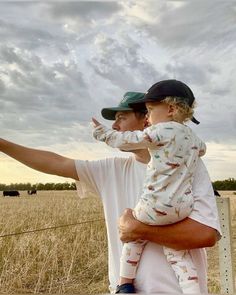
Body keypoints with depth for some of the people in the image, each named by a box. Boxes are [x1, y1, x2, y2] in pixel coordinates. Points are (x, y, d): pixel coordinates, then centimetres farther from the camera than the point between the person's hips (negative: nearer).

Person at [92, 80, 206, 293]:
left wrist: (103, 133, 9)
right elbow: (202, 149, 36)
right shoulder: (193, 137, 13)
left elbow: (128, 141, -5)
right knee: (177, 252, 17)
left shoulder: (162, 130, -11)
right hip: (183, 208, 6)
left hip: (156, 206, -6)